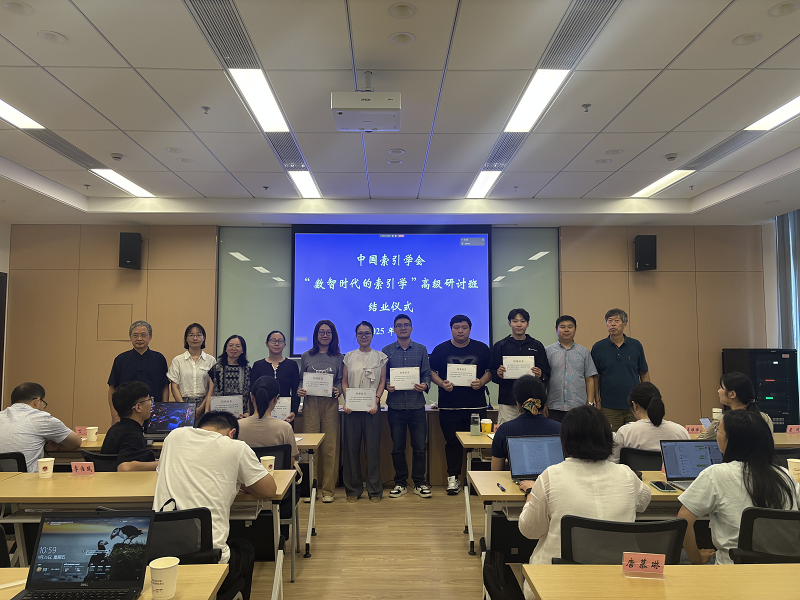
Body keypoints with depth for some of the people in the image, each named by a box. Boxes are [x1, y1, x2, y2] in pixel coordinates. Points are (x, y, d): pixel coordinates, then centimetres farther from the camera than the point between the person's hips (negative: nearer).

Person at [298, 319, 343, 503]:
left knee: (330, 447, 0)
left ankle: (328, 490, 10)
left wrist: (338, 390, -10)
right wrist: (299, 390, -7)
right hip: (310, 403, 0)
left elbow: (341, 381, 10)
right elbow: (301, 380, 13)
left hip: (330, 404, 0)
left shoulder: (338, 357, 10)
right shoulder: (306, 357, 10)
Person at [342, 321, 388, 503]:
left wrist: (376, 401, -9)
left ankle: (374, 490, 11)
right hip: (352, 407, 1)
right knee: (352, 447, 4)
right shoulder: (349, 357, 10)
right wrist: (346, 402, -5)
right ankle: (353, 489, 15)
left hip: (372, 407, -1)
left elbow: (382, 382, 4)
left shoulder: (380, 357, 7)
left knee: (373, 447, 0)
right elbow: (344, 382, 9)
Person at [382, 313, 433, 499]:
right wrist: (387, 385, -12)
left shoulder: (421, 350, 9)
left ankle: (419, 483, 16)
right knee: (397, 447, 7)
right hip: (395, 405, 0)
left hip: (416, 405, 0)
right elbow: (382, 376, 8)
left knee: (420, 446, 2)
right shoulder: (387, 351, 7)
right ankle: (400, 483, 20)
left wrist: (425, 385, -12)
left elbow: (427, 374, 7)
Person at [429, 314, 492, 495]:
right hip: (449, 406, 0)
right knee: (452, 443, 3)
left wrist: (482, 382, -9)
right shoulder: (441, 350, 6)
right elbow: (432, 372, 8)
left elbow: (490, 370, 10)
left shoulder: (481, 349, 7)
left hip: (476, 405, 1)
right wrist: (442, 383, -11)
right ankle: (453, 478, 13)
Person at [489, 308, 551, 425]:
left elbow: (547, 374, 11)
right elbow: (492, 373, 8)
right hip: (507, 399, -1)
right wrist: (498, 375, -13)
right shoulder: (500, 346, 9)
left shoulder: (537, 346, 12)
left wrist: (540, 375, -11)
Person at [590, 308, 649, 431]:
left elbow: (644, 374, 9)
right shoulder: (598, 348, 1)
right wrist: (597, 401, -3)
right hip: (609, 408, -1)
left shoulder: (636, 345, 4)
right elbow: (595, 377, 2)